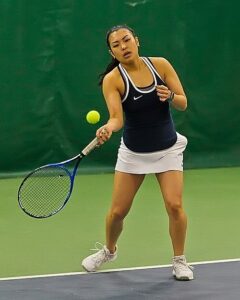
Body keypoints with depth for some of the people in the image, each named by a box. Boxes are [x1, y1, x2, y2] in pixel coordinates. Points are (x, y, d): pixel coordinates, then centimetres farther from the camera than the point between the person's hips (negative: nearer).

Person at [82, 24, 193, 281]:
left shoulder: (160, 65, -10)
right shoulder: (112, 80, -16)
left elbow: (183, 104, -6)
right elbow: (117, 118, -27)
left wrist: (170, 96, -27)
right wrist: (107, 129, -49)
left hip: (167, 149, 0)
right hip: (133, 152, 0)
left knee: (174, 205, -13)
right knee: (118, 211, 3)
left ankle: (179, 261, 7)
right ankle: (109, 251, 34)